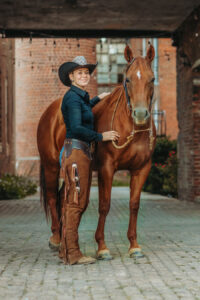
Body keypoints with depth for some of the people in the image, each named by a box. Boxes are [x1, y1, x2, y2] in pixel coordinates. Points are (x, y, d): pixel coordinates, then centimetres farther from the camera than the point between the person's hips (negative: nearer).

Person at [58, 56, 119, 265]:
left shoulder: (80, 97, 17)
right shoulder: (72, 97, -12)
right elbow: (76, 128, -22)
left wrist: (97, 99, 43)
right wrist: (101, 136, -15)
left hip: (83, 153, 10)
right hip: (75, 152, -10)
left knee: (77, 202, 11)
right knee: (75, 202, -8)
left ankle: (66, 250, 17)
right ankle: (72, 254, -5)